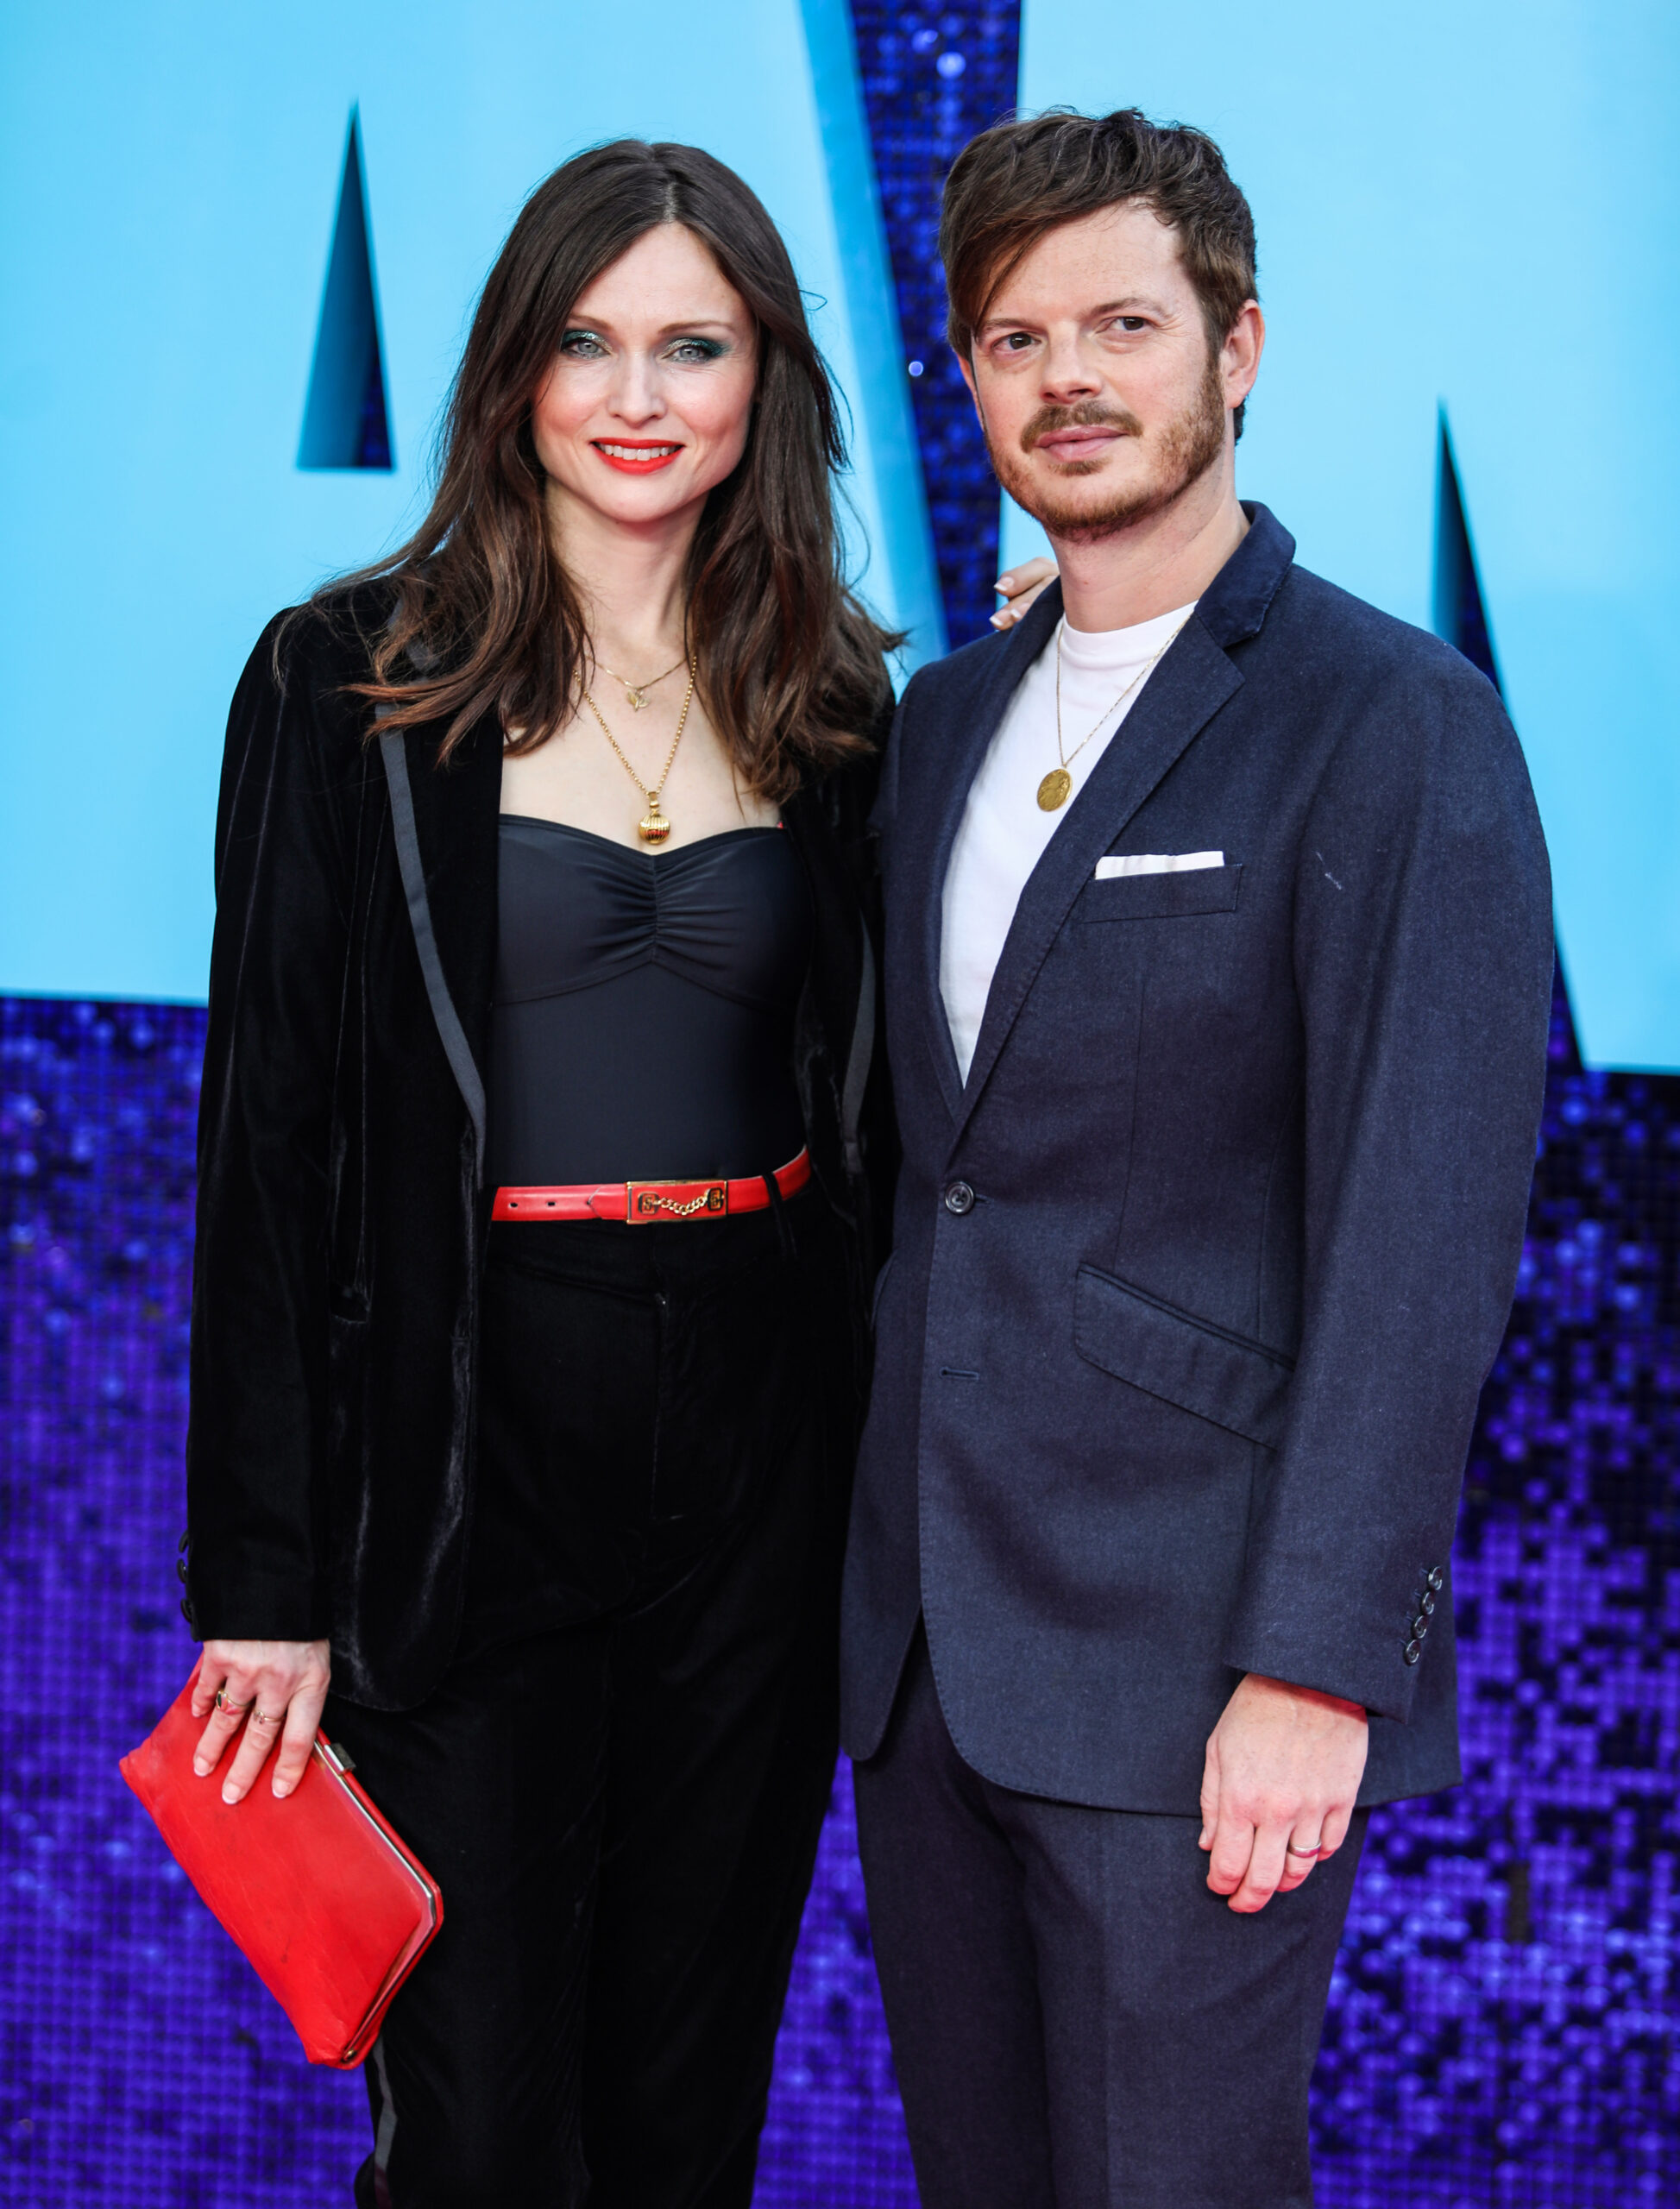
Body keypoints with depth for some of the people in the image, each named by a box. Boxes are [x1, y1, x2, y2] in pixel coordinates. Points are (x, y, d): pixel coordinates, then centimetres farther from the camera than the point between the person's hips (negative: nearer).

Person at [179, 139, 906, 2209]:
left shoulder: (831, 700, 6)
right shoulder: (347, 685, -5)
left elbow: (869, 1103, 12)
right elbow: (269, 1141, -6)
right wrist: (267, 1577, -9)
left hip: (764, 1442, 3)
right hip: (472, 1441, -3)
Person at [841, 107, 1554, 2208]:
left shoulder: (1397, 725, -10)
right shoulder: (946, 718, 12)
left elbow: (1425, 1230, -15)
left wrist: (1319, 1665, -19)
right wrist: (878, 1548, 11)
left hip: (1192, 1651, -6)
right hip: (922, 1636, 7)